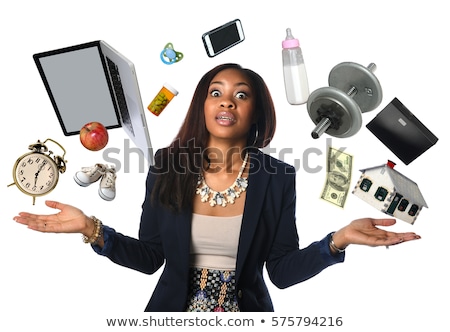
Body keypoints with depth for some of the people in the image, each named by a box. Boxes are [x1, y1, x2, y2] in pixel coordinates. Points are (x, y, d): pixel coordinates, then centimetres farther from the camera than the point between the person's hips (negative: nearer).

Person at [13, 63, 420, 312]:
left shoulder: (278, 177, -10)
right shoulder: (168, 167, -9)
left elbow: (283, 271, -9)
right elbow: (149, 257, -4)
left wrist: (338, 239, -24)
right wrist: (92, 229, -18)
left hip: (246, 312, 0)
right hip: (174, 310, 1)